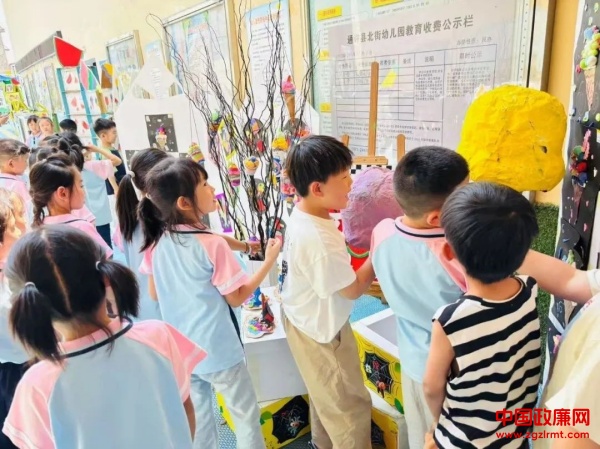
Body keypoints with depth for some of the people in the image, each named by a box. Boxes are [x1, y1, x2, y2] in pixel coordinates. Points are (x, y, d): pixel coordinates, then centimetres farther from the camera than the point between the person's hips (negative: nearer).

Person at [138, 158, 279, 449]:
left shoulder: (157, 242, -6)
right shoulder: (211, 244, -24)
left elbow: (155, 294, 6)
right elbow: (236, 298, -14)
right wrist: (270, 260, -10)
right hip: (217, 350, -6)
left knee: (196, 418, 24)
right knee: (246, 416, 17)